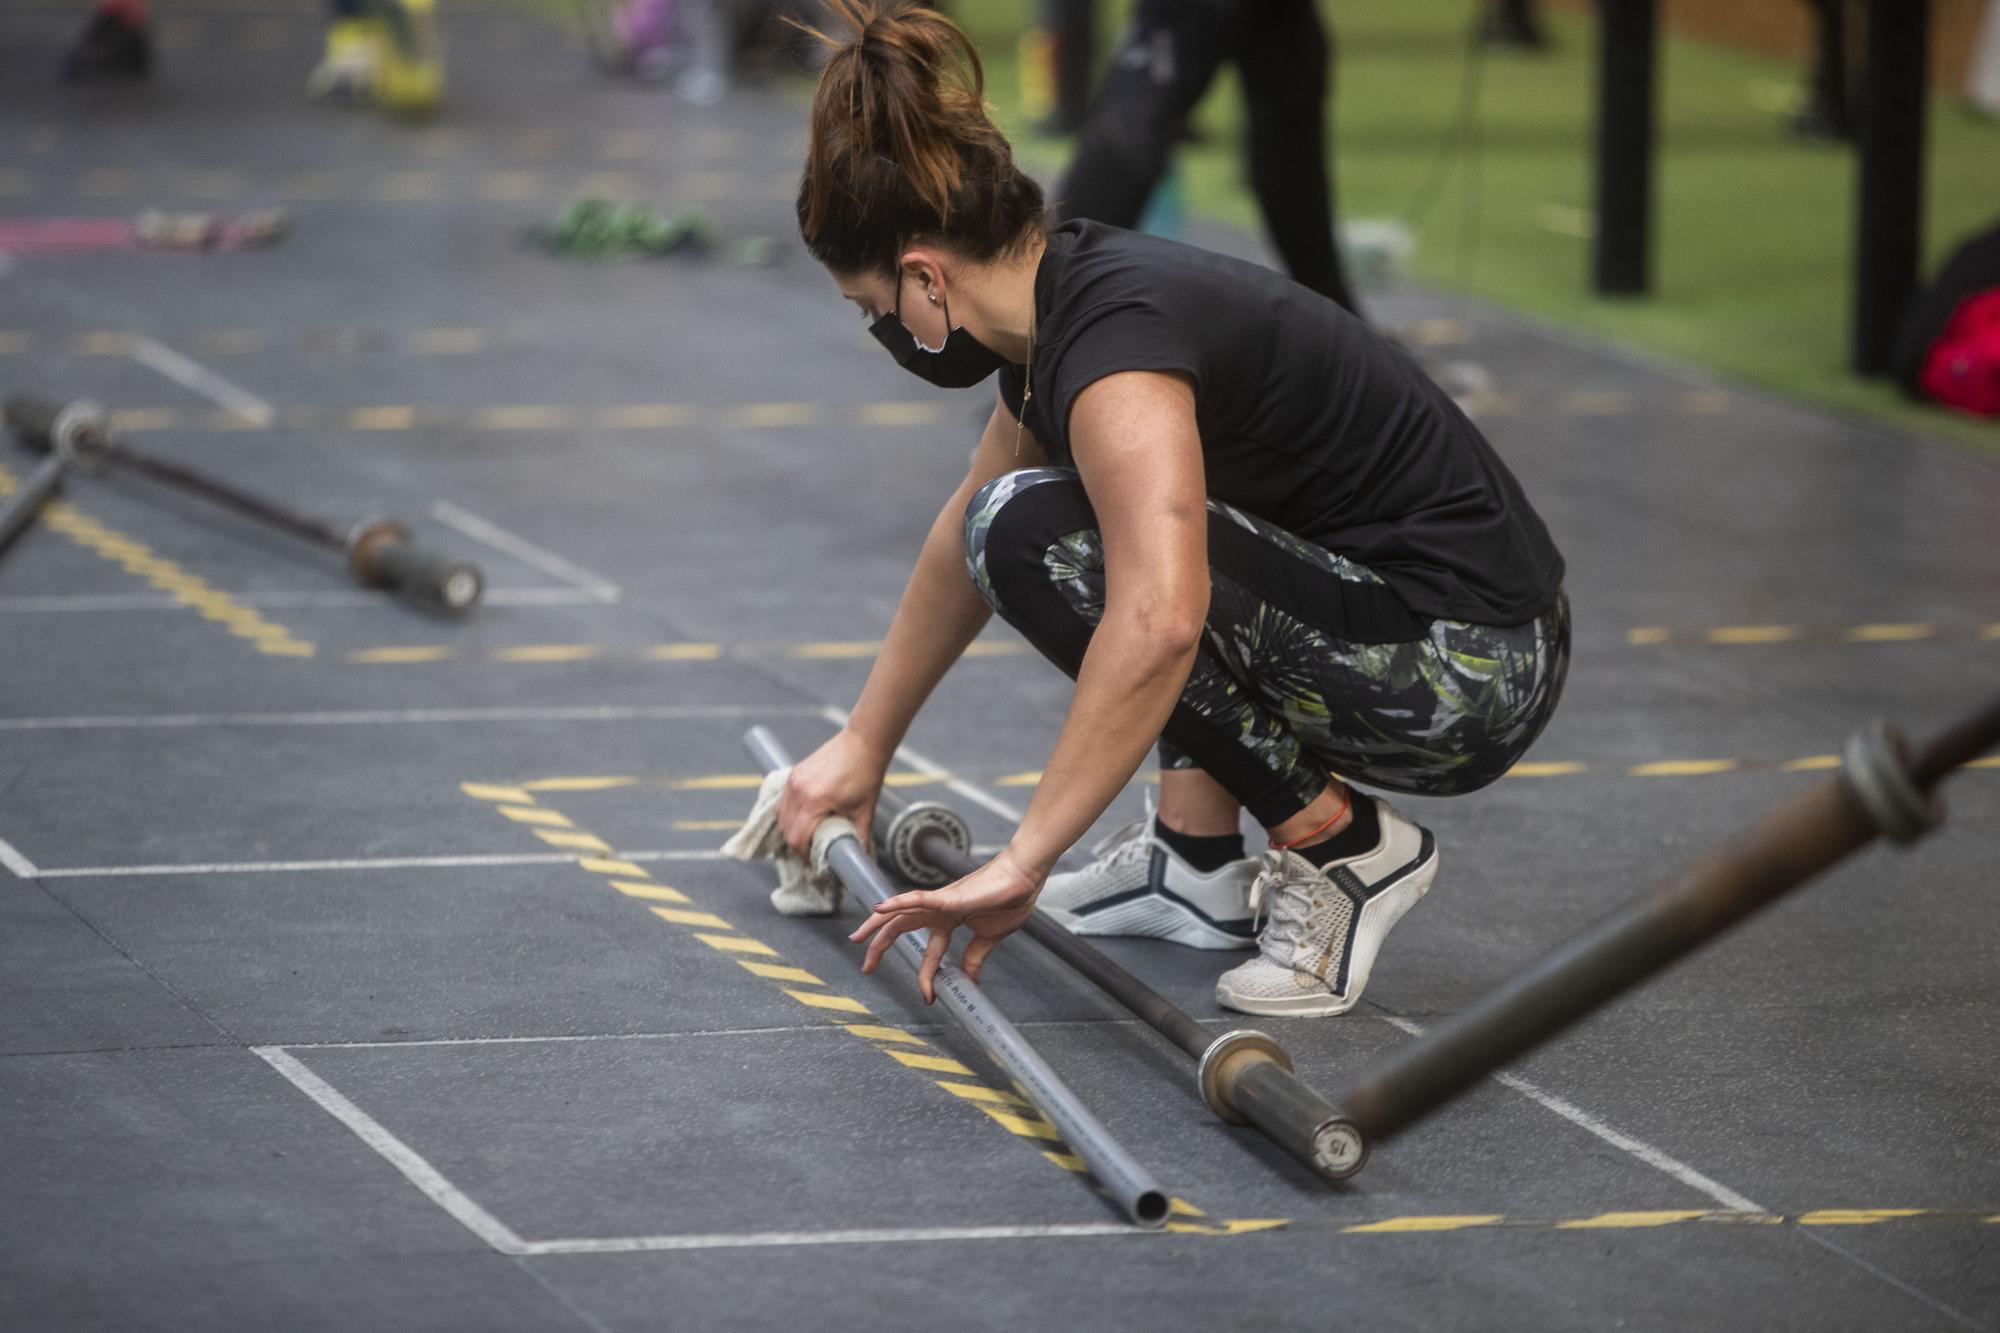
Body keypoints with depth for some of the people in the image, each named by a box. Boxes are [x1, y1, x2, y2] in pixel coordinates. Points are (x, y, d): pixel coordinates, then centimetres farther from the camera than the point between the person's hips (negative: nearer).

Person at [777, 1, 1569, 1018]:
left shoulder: (1112, 338, -21)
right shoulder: (1065, 296, 8)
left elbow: (1156, 627, -37)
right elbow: (963, 539, 26)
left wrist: (1021, 866, -33)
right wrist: (864, 745, 34)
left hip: (1465, 681, -10)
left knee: (1039, 536, -15)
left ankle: (1341, 846, -7)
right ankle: (1196, 863, 14)